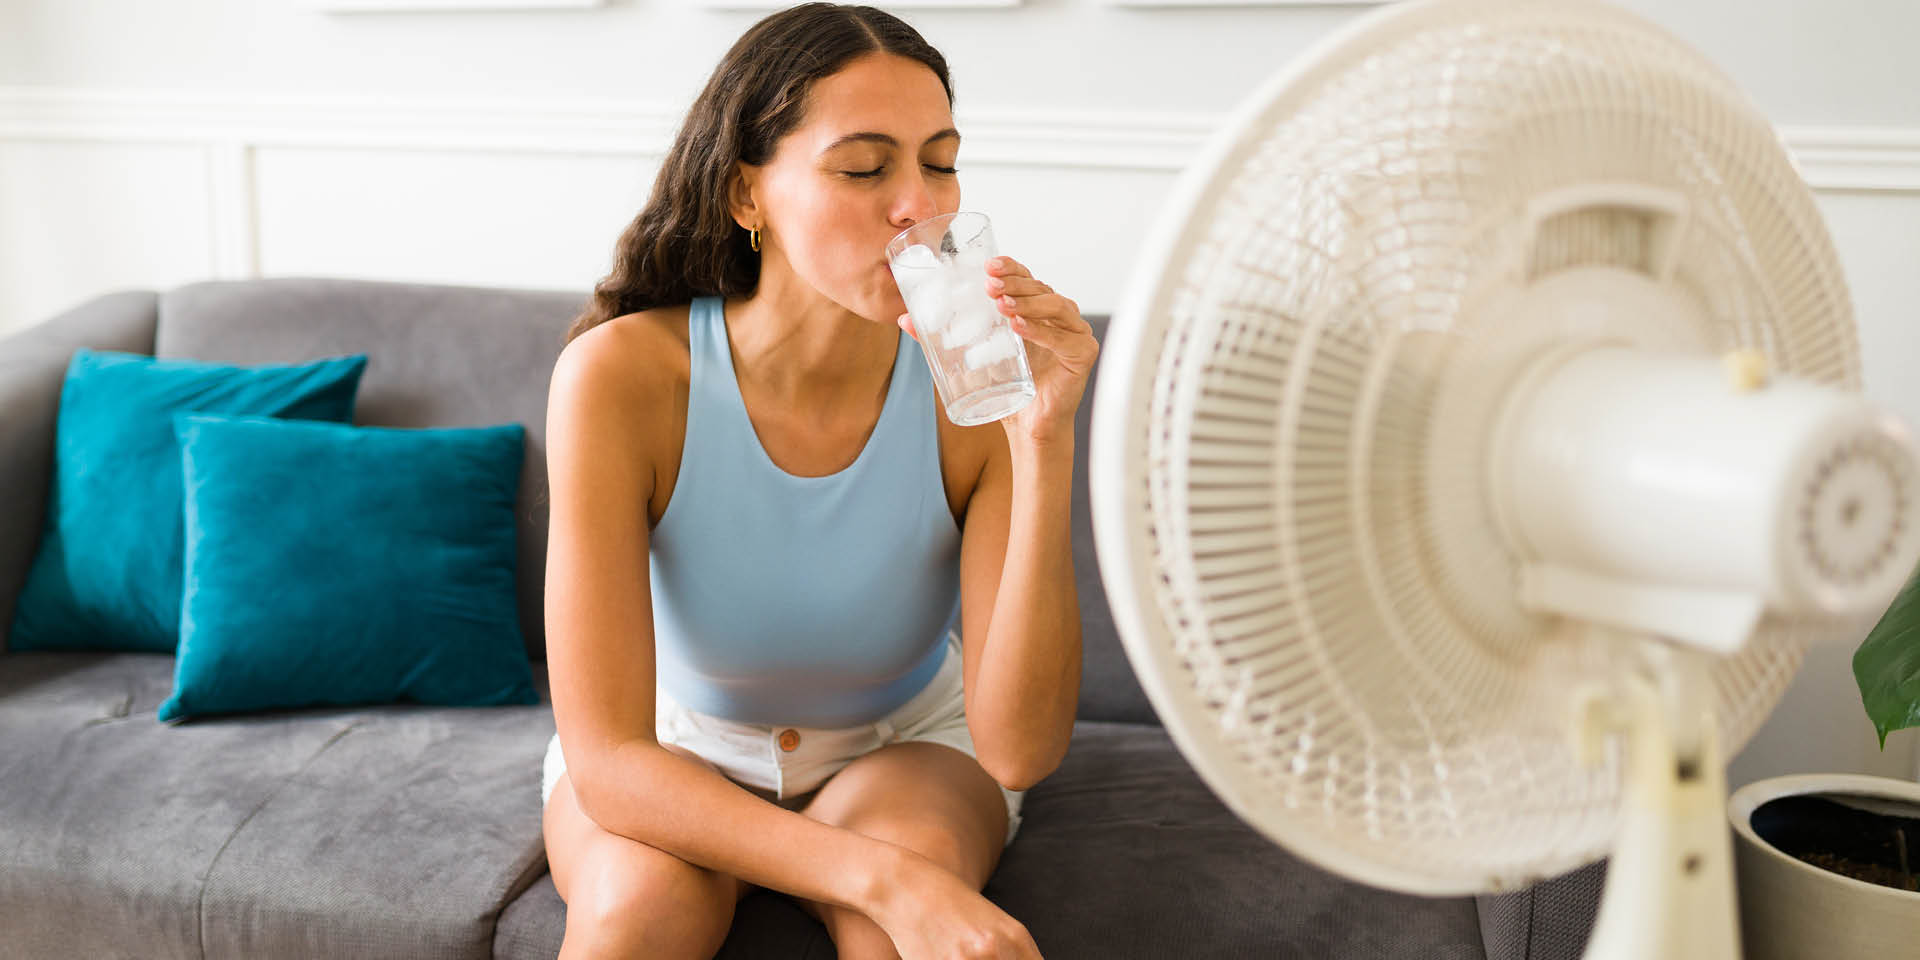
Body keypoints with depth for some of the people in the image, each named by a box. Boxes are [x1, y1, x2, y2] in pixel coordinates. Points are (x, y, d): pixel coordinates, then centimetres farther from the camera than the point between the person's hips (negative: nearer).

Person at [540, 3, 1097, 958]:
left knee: (919, 870, -32)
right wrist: (886, 880, -41)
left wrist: (1045, 443, -36)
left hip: (903, 745, 1)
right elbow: (607, 760, -28)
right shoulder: (622, 376, -26)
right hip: (669, 754, 0)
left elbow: (1019, 749, -25)